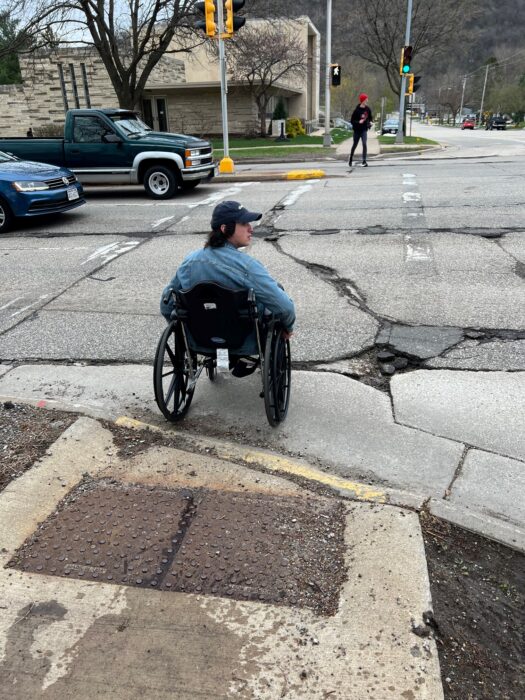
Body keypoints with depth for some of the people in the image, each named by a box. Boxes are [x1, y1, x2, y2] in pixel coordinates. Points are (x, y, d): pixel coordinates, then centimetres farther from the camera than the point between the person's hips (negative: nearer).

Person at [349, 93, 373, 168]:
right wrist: (358, 122, -26)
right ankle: (350, 159, 35)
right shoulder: (357, 110, -13)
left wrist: (370, 122, -6)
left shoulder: (368, 109, 0)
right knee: (354, 145, 13)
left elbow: (370, 117, 15)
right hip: (357, 130, -2)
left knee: (364, 144, -15)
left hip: (364, 129, 2)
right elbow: (352, 120, -11)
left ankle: (364, 161, -16)